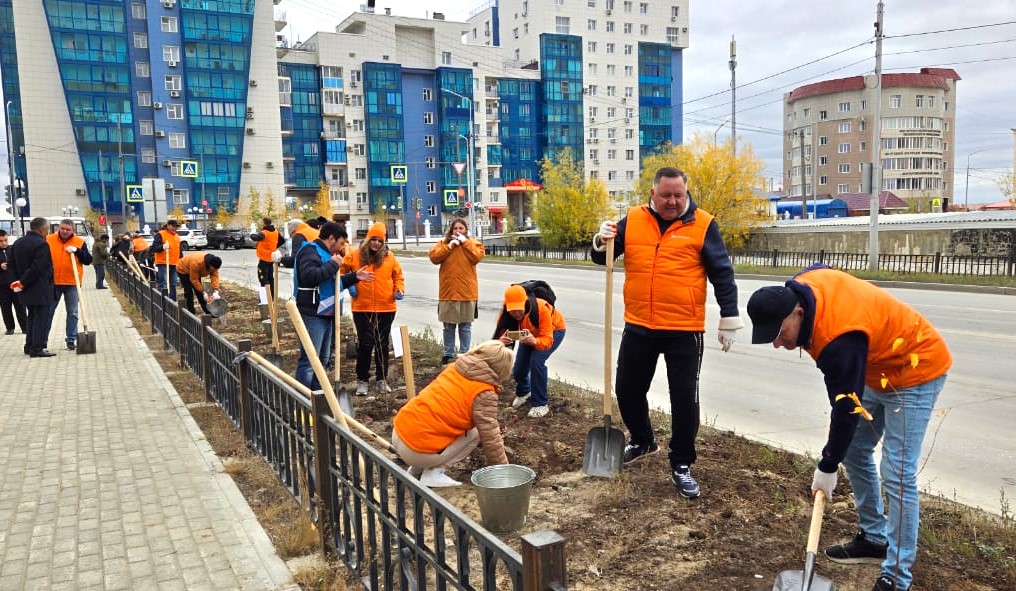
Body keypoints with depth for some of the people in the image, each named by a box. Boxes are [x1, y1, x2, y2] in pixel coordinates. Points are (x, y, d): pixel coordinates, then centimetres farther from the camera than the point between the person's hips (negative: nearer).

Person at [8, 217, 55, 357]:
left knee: (32, 318, 18)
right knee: (41, 319, -4)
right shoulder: (42, 244, -18)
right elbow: (37, 268, -23)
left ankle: (29, 347, 23)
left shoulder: (17, 243, 12)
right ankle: (38, 349, -4)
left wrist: (21, 281, 15)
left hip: (26, 289, 9)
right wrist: (23, 283, -14)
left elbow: (14, 265, 16)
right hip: (41, 290, -9)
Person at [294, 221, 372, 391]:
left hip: (326, 314, 11)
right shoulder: (310, 250, -10)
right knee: (309, 360, -10)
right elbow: (310, 276, -28)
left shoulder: (324, 253, 21)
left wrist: (354, 277, 24)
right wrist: (333, 264, -18)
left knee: (322, 358, 18)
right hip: (313, 315, -11)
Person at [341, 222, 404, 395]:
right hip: (362, 308, -1)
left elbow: (398, 276, 12)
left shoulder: (389, 257, 2)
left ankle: (381, 380, 21)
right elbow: (342, 271, 12)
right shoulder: (355, 255, -1)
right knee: (365, 344, 2)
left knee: (382, 344, 10)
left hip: (386, 308, 1)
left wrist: (399, 289, -6)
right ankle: (362, 380, 15)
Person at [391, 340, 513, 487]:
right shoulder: (484, 393, -11)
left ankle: (417, 468, 17)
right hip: (418, 450, -8)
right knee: (475, 433, 9)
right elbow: (490, 438, -6)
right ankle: (433, 473, -1)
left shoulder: (455, 367, 11)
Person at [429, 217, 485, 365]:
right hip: (448, 291, 1)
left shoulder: (473, 243, 5)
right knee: (448, 326, 9)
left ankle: (464, 354, 15)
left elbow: (477, 257, -13)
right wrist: (449, 246, -11)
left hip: (467, 292, -1)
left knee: (465, 326, 5)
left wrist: (465, 242, -10)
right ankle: (448, 354, 20)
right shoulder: (443, 243, 9)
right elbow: (434, 257, -7)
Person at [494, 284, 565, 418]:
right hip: (531, 333, 4)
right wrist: (502, 341, -55)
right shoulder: (505, 314, -31)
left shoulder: (541, 308, -42)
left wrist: (534, 341, -65)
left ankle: (540, 405, -12)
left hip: (554, 330, -4)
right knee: (518, 370, -2)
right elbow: (499, 336, -30)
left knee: (537, 361, -27)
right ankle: (523, 392, 35)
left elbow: (547, 340, -43)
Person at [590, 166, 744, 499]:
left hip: (684, 331, -3)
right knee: (627, 390, 15)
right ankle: (642, 441, 41)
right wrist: (602, 242, -15)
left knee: (684, 398, 2)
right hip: (639, 328, 4)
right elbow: (603, 258, 7)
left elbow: (722, 274, -2)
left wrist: (729, 319, -3)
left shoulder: (702, 224, -5)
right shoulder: (632, 221, 3)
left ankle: (681, 465, 20)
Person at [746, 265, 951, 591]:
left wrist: (827, 467, -16)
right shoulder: (799, 287, -15)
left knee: (897, 473, -12)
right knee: (854, 451, 13)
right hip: (877, 366, 10)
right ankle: (874, 538, 27)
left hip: (916, 368, -10)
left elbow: (847, 409, -28)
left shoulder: (839, 339, -38)